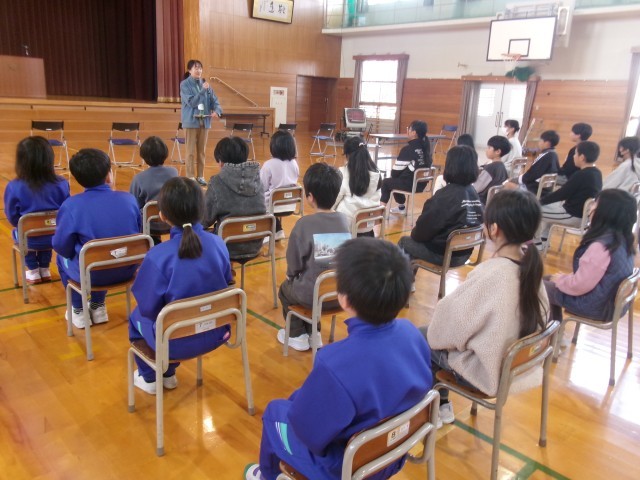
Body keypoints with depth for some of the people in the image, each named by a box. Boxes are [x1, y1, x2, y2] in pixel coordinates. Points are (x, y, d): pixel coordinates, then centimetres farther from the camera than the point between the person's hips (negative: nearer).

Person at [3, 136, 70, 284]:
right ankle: (44, 270, 45)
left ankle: (33, 272, 38)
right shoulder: (61, 184, -14)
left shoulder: (14, 187, -19)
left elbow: (12, 218, -7)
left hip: (29, 240, -1)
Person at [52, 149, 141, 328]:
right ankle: (98, 307, 42)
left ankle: (78, 311, 36)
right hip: (127, 270, 3)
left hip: (90, 274, -3)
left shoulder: (71, 205, -15)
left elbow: (61, 246, -8)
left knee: (63, 257, 30)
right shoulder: (129, 199, -6)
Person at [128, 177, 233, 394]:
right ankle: (168, 374, 51)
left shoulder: (158, 255, -24)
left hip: (177, 342, -4)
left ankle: (149, 378, 45)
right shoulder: (219, 244, -11)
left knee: (138, 316, 29)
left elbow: (149, 307, -15)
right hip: (216, 334, 5)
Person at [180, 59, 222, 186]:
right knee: (191, 151, 0)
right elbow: (191, 102, -14)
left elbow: (214, 100, 3)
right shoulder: (185, 84, -5)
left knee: (201, 150, 10)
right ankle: (191, 177, 6)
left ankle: (200, 176, 18)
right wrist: (202, 90, -21)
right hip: (191, 121, -4)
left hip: (204, 121, 4)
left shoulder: (205, 83, 6)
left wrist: (217, 111, -17)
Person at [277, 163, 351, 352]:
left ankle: (298, 335, 35)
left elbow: (294, 263, -9)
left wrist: (292, 275, 13)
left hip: (313, 295, -4)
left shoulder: (305, 224, -19)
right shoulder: (344, 220, -5)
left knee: (286, 288, 28)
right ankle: (313, 332, 36)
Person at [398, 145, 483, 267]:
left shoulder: (446, 195, -24)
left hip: (442, 254, -7)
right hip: (464, 253, 7)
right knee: (412, 241, 28)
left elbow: (424, 227, -18)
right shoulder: (474, 194, -2)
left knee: (404, 242, 19)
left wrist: (414, 234, 7)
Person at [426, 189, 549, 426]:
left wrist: (434, 330, 2)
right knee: (429, 333, 21)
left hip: (485, 368, -7)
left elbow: (453, 323, -22)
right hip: (516, 361, 7)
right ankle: (441, 403, 30)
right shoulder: (529, 264, -8)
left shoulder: (490, 275, -31)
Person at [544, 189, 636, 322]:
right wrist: (564, 277, 12)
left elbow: (578, 285, -25)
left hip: (597, 306, -9)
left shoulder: (601, 246, -31)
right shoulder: (622, 239, -3)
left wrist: (559, 279, -5)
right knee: (549, 280, 21)